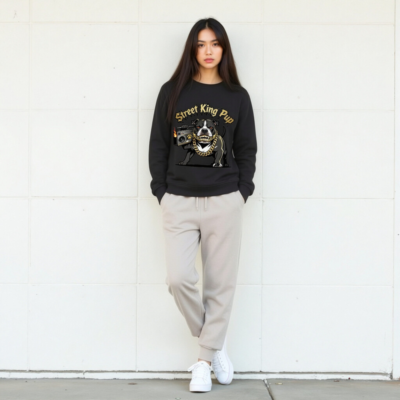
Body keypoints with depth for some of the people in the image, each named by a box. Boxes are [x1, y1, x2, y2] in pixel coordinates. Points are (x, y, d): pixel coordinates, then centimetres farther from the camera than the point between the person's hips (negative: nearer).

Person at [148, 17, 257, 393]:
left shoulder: (237, 97, 8)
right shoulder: (172, 92, 6)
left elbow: (247, 150, 11)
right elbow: (157, 144, 7)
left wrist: (241, 192, 0)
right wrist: (162, 192, 0)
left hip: (224, 203, 1)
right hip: (179, 202, 0)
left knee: (221, 284, 2)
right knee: (179, 278, -11)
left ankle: (204, 360, 16)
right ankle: (215, 342, 14)